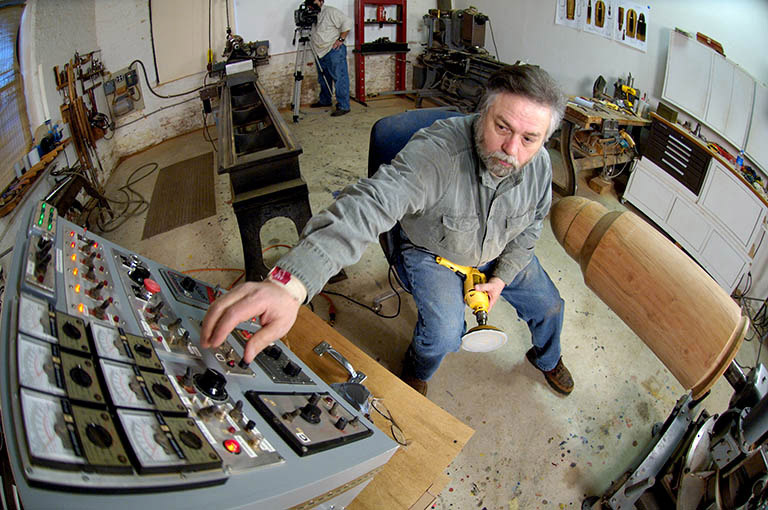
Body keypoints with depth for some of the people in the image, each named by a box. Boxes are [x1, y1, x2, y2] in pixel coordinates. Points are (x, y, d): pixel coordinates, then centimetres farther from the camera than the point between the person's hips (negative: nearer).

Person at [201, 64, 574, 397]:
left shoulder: (539, 166, -19)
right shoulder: (435, 152, -41)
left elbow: (529, 228, 2)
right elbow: (368, 206, -58)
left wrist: (501, 277, -8)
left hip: (500, 254, 6)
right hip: (431, 254, -5)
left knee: (547, 304, 10)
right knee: (444, 333, -22)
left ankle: (547, 358, 49)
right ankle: (415, 373, 18)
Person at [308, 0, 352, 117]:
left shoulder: (330, 11, -7)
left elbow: (347, 21, -13)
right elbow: (311, 34, 28)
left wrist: (341, 39, -16)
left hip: (334, 51, -9)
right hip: (320, 53, 9)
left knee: (339, 79, -9)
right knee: (323, 79, 19)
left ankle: (343, 106, -9)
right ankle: (324, 101, 36)